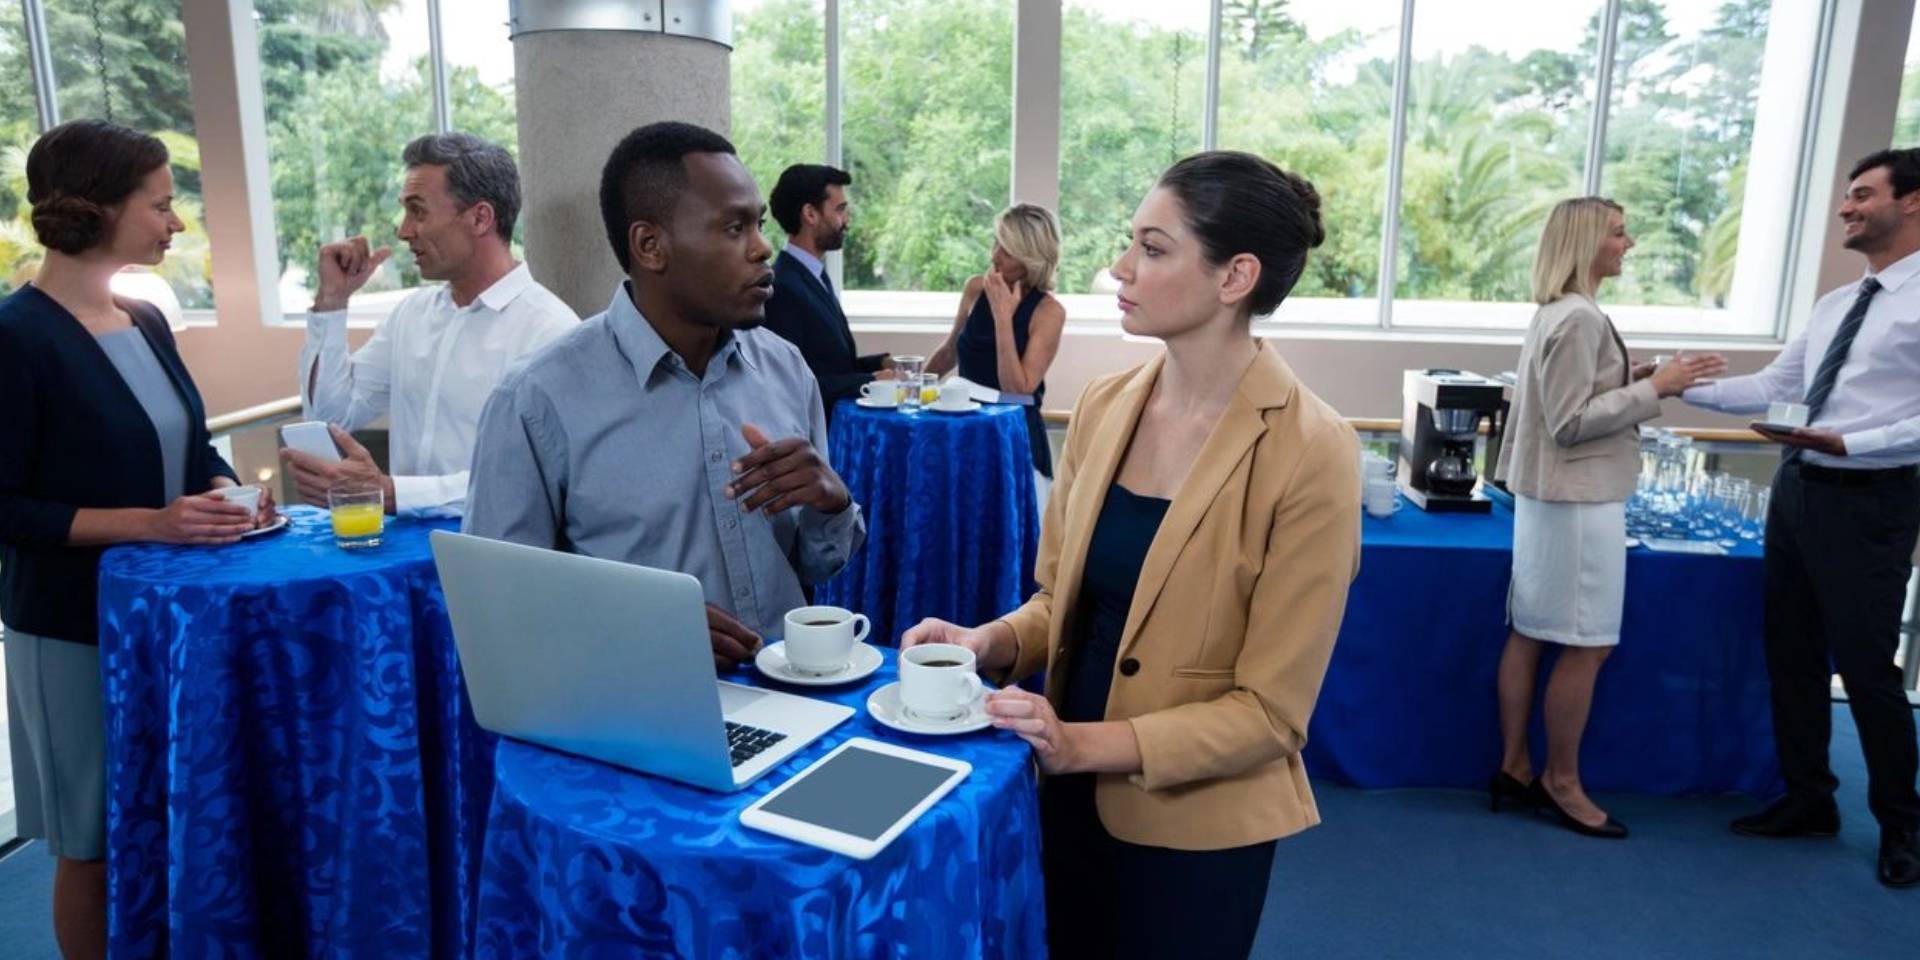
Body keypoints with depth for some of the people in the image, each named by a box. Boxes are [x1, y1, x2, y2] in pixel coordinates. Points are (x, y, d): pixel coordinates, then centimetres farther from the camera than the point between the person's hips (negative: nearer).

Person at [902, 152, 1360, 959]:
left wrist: (1088, 742, -24)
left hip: (1193, 824, -5)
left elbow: (1270, 707, -17)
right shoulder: (1104, 405, -2)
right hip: (1074, 795, 5)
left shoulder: (1309, 453, -19)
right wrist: (990, 642, -11)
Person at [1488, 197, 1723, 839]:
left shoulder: (1559, 312, 12)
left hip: (1554, 495, 10)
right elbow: (1569, 423, -20)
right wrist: (1653, 389, -16)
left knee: (1530, 636, 13)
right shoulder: (1579, 319, -18)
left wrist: (1632, 382, 9)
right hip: (1578, 501, -10)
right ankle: (1561, 782, 13)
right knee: (1586, 646, 0)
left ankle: (1514, 768, 22)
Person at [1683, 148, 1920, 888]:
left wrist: (1844, 445, -27)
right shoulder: (1835, 304, 13)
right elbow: (1771, 388, 12)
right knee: (1792, 654, 14)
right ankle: (1808, 799, 30)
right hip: (1796, 489, 8)